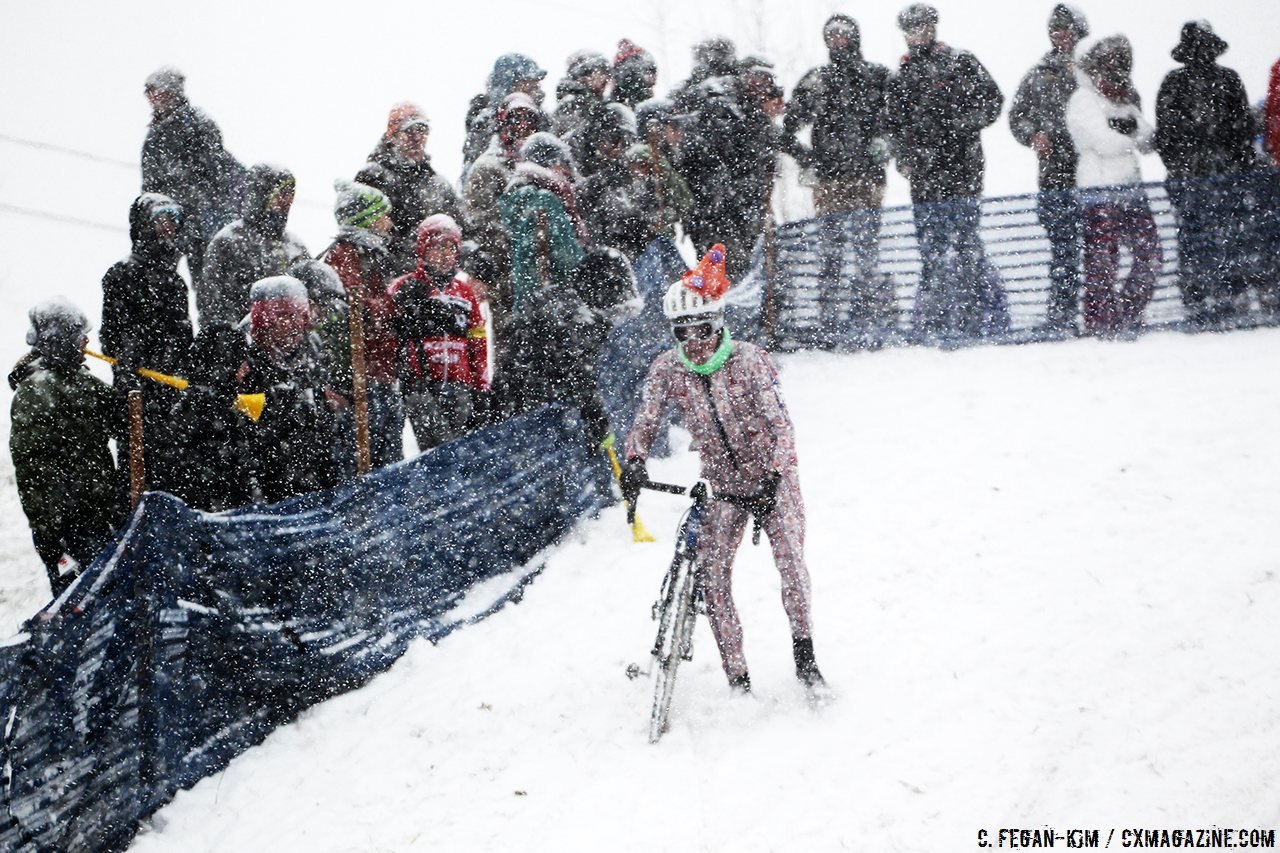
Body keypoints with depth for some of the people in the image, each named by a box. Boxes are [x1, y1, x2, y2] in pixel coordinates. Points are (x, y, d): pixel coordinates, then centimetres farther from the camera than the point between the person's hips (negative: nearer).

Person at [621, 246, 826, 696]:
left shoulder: (749, 360, -17)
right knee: (712, 573, -8)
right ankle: (737, 680, -2)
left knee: (789, 558, -21)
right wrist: (634, 462, -29)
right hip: (723, 484, 3)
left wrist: (774, 476, -35)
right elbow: (646, 420, -9)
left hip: (772, 476, -3)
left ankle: (804, 655, -9)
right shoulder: (667, 369, -7)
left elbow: (780, 424, -22)